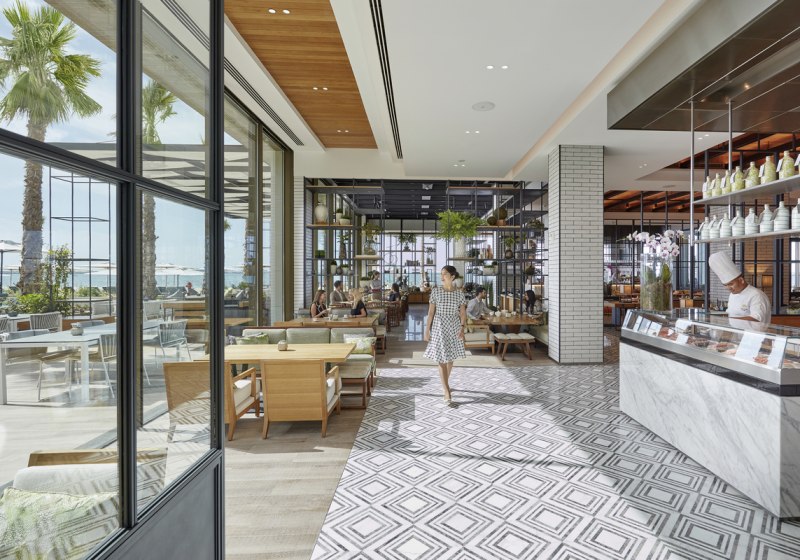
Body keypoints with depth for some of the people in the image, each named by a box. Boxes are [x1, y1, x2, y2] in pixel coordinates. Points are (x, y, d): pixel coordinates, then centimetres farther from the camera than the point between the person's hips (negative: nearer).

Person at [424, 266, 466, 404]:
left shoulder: (459, 293, -1)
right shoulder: (435, 291, -3)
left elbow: (463, 313, 0)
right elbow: (431, 311, -2)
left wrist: (462, 328, -11)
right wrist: (427, 329, -4)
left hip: (454, 327, 2)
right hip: (439, 327, -2)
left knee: (450, 358, 12)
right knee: (442, 359, -5)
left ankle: (445, 384, 34)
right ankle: (447, 391, -2)